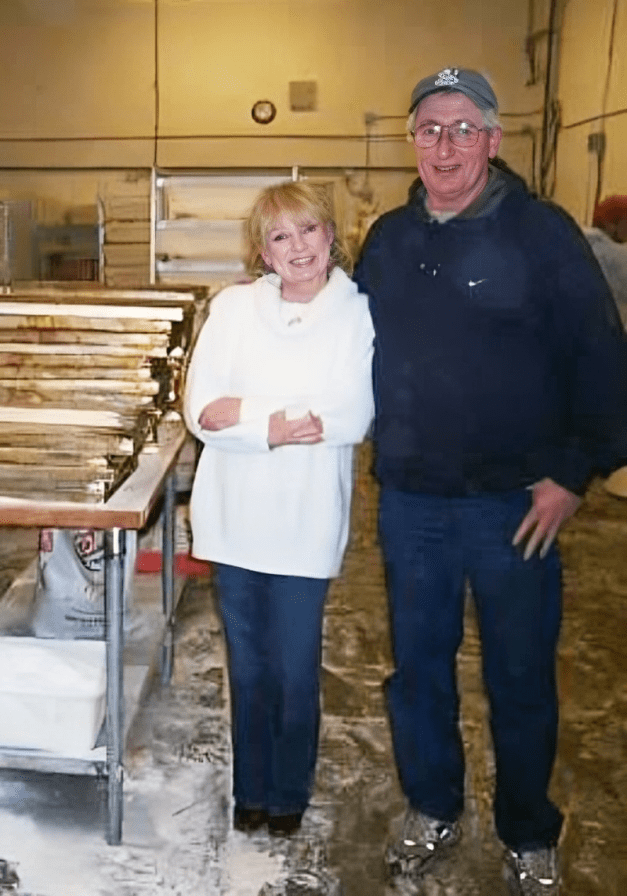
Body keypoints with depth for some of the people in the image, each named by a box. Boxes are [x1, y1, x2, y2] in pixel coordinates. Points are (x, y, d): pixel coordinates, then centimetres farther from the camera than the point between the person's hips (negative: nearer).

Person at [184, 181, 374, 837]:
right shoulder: (233, 306, 2)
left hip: (305, 523, -2)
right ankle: (250, 789, 35)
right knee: (248, 665, 16)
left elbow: (353, 418, -16)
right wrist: (280, 426, -18)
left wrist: (245, 413, -16)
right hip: (234, 516, 3)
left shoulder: (358, 314, -4)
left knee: (295, 669, 9)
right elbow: (199, 409, -5)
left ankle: (289, 793, 32)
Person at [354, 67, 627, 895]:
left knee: (520, 678, 10)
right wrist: (384, 451, 8)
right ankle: (432, 811, 38)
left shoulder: (542, 232, -9)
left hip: (512, 503, -4)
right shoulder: (387, 240, 6)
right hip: (409, 501, 4)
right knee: (418, 665, 16)